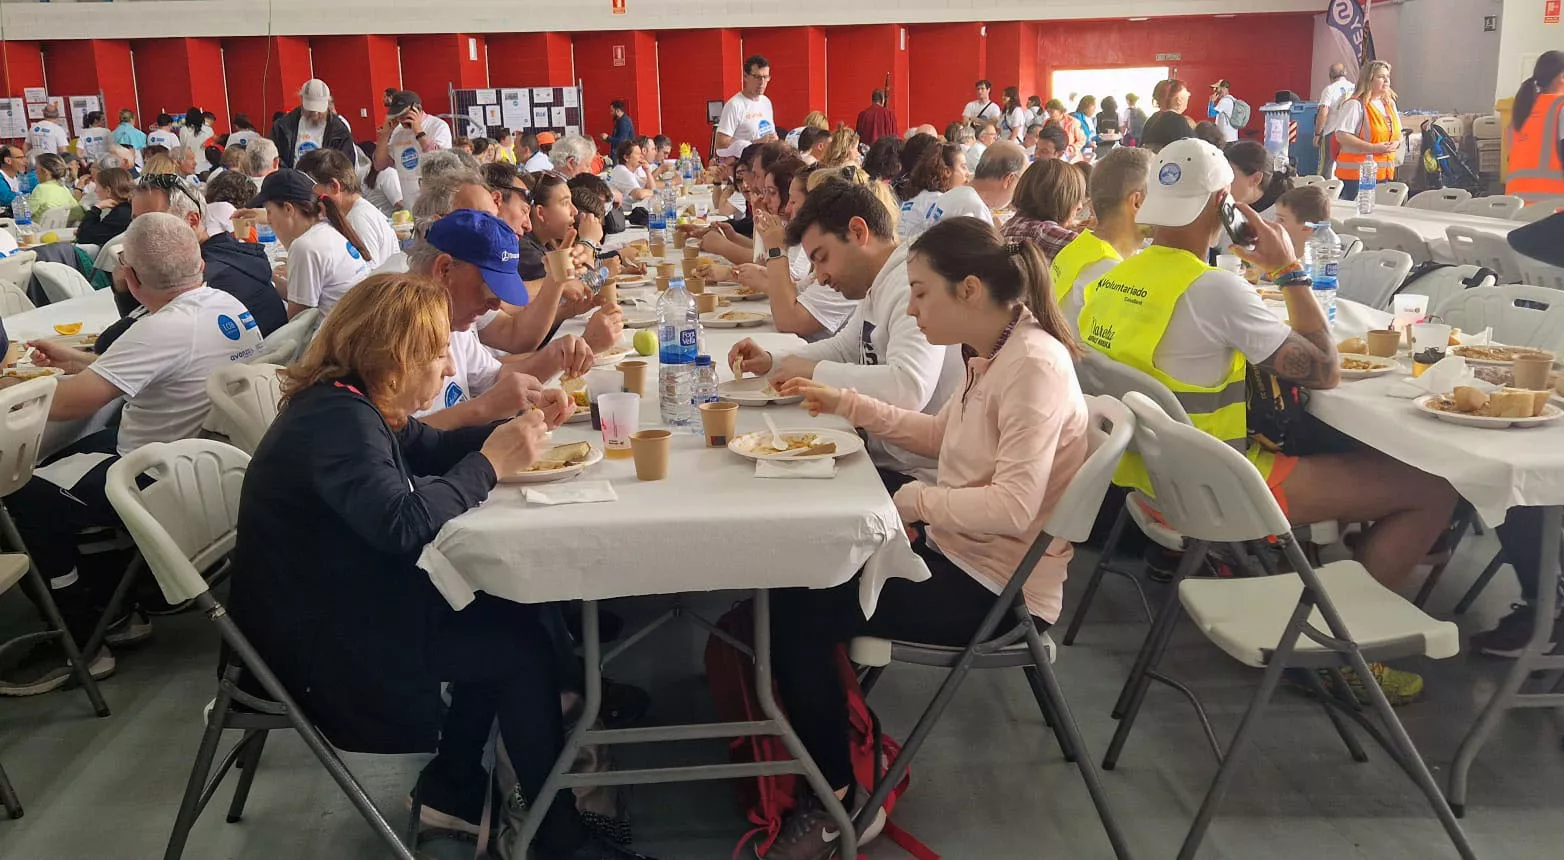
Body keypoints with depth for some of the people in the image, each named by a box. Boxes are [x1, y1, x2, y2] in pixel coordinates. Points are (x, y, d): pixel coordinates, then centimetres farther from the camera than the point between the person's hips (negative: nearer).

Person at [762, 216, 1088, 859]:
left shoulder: (1035, 365, -24)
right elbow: (945, 434, 19)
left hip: (994, 588, -9)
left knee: (795, 610, -10)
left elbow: (1013, 506, -30)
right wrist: (849, 404, 12)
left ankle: (839, 798, 7)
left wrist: (915, 501, -18)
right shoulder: (996, 352, 5)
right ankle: (835, 734, 21)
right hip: (959, 554, 9)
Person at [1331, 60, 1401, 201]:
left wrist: (1396, 143, -1)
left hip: (1385, 174, 8)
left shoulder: (1389, 104, 16)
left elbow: (1398, 133, 25)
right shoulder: (1355, 105, -9)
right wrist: (1373, 148, -21)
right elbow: (1341, 136, -18)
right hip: (1356, 174, -8)